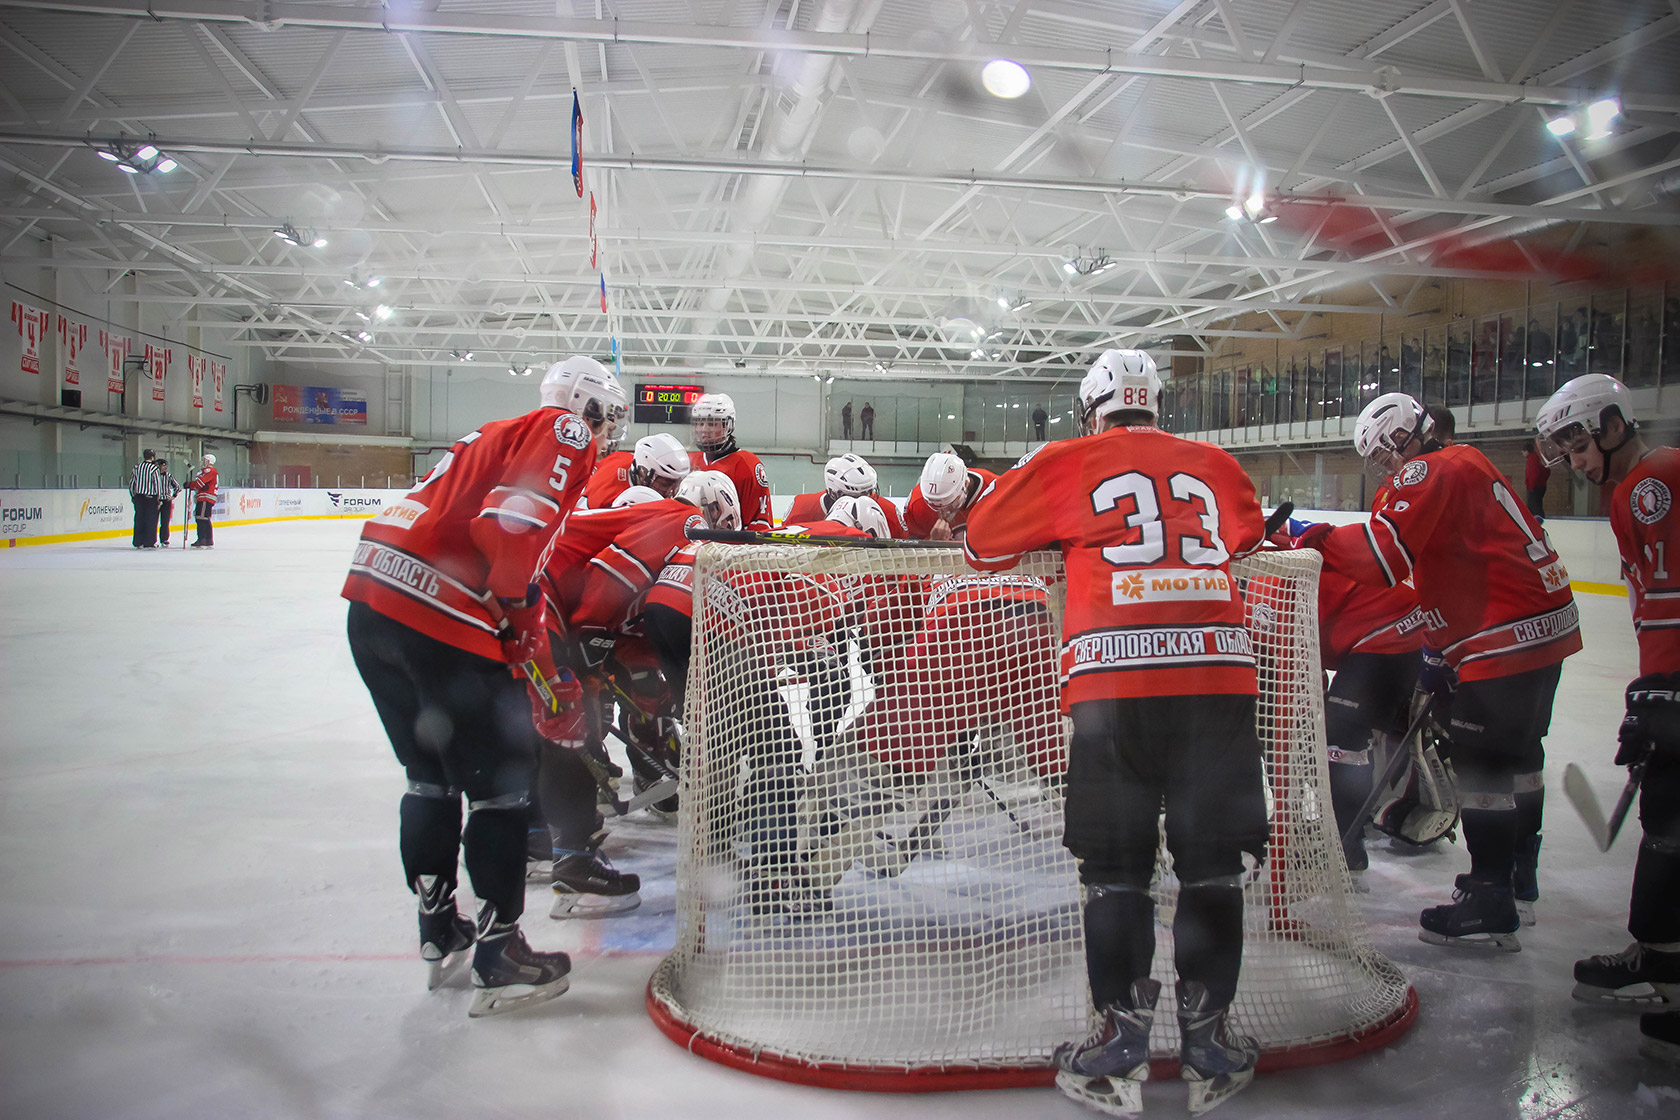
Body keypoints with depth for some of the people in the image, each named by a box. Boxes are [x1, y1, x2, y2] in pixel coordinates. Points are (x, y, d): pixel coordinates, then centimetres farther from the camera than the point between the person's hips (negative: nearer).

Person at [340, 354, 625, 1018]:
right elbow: (511, 519, -18)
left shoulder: (504, 434, 28)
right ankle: (499, 959, 11)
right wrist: (523, 617, -6)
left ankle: (440, 935, 32)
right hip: (442, 619, -9)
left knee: (432, 776, 21)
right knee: (502, 783, 3)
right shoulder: (567, 432, 1)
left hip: (372, 601, 9)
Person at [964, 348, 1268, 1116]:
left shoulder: (1069, 463, 12)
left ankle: (1123, 1047, 12)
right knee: (1214, 864, 12)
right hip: (1219, 672, 2)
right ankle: (1208, 1041, 19)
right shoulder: (1214, 464, 20)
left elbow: (984, 544, 17)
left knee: (1115, 866, 7)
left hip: (1113, 680, -2)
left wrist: (1055, 533, 35)